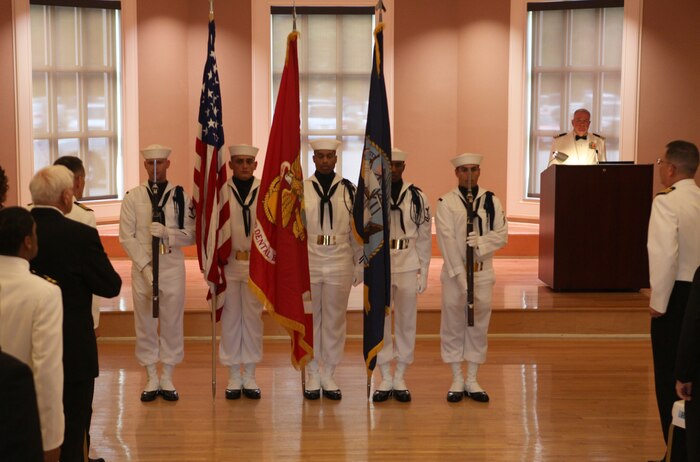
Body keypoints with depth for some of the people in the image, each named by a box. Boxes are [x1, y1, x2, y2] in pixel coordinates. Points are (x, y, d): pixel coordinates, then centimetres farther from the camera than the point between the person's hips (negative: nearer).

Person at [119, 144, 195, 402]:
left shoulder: (181, 196, 3)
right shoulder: (133, 197, 3)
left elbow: (191, 235, -1)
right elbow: (126, 237, -2)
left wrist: (166, 232, -19)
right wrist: (146, 266, -12)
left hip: (173, 267, 0)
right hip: (142, 268, 0)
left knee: (172, 323, 5)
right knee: (146, 324, 5)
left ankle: (167, 378, 16)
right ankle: (151, 379, 16)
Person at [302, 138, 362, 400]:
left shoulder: (348, 190, 4)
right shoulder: (301, 190, 2)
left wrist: (360, 263, 7)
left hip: (340, 264, 1)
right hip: (308, 263, 0)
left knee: (335, 321, 5)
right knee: (309, 320, 5)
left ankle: (328, 375, 15)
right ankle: (312, 376, 15)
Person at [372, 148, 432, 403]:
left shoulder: (417, 198, 2)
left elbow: (424, 237, 5)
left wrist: (423, 271, 2)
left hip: (408, 267, 0)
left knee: (406, 322, 5)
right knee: (379, 323, 4)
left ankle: (400, 378, 16)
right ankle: (385, 379, 15)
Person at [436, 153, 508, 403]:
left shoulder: (491, 200, 6)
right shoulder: (446, 202, -3)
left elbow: (502, 234, 2)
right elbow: (447, 241, -10)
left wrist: (481, 241, -19)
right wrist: (461, 275, -18)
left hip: (483, 272, 2)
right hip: (454, 272, -2)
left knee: (478, 326, 7)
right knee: (453, 325, 3)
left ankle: (472, 380, 17)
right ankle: (457, 380, 14)